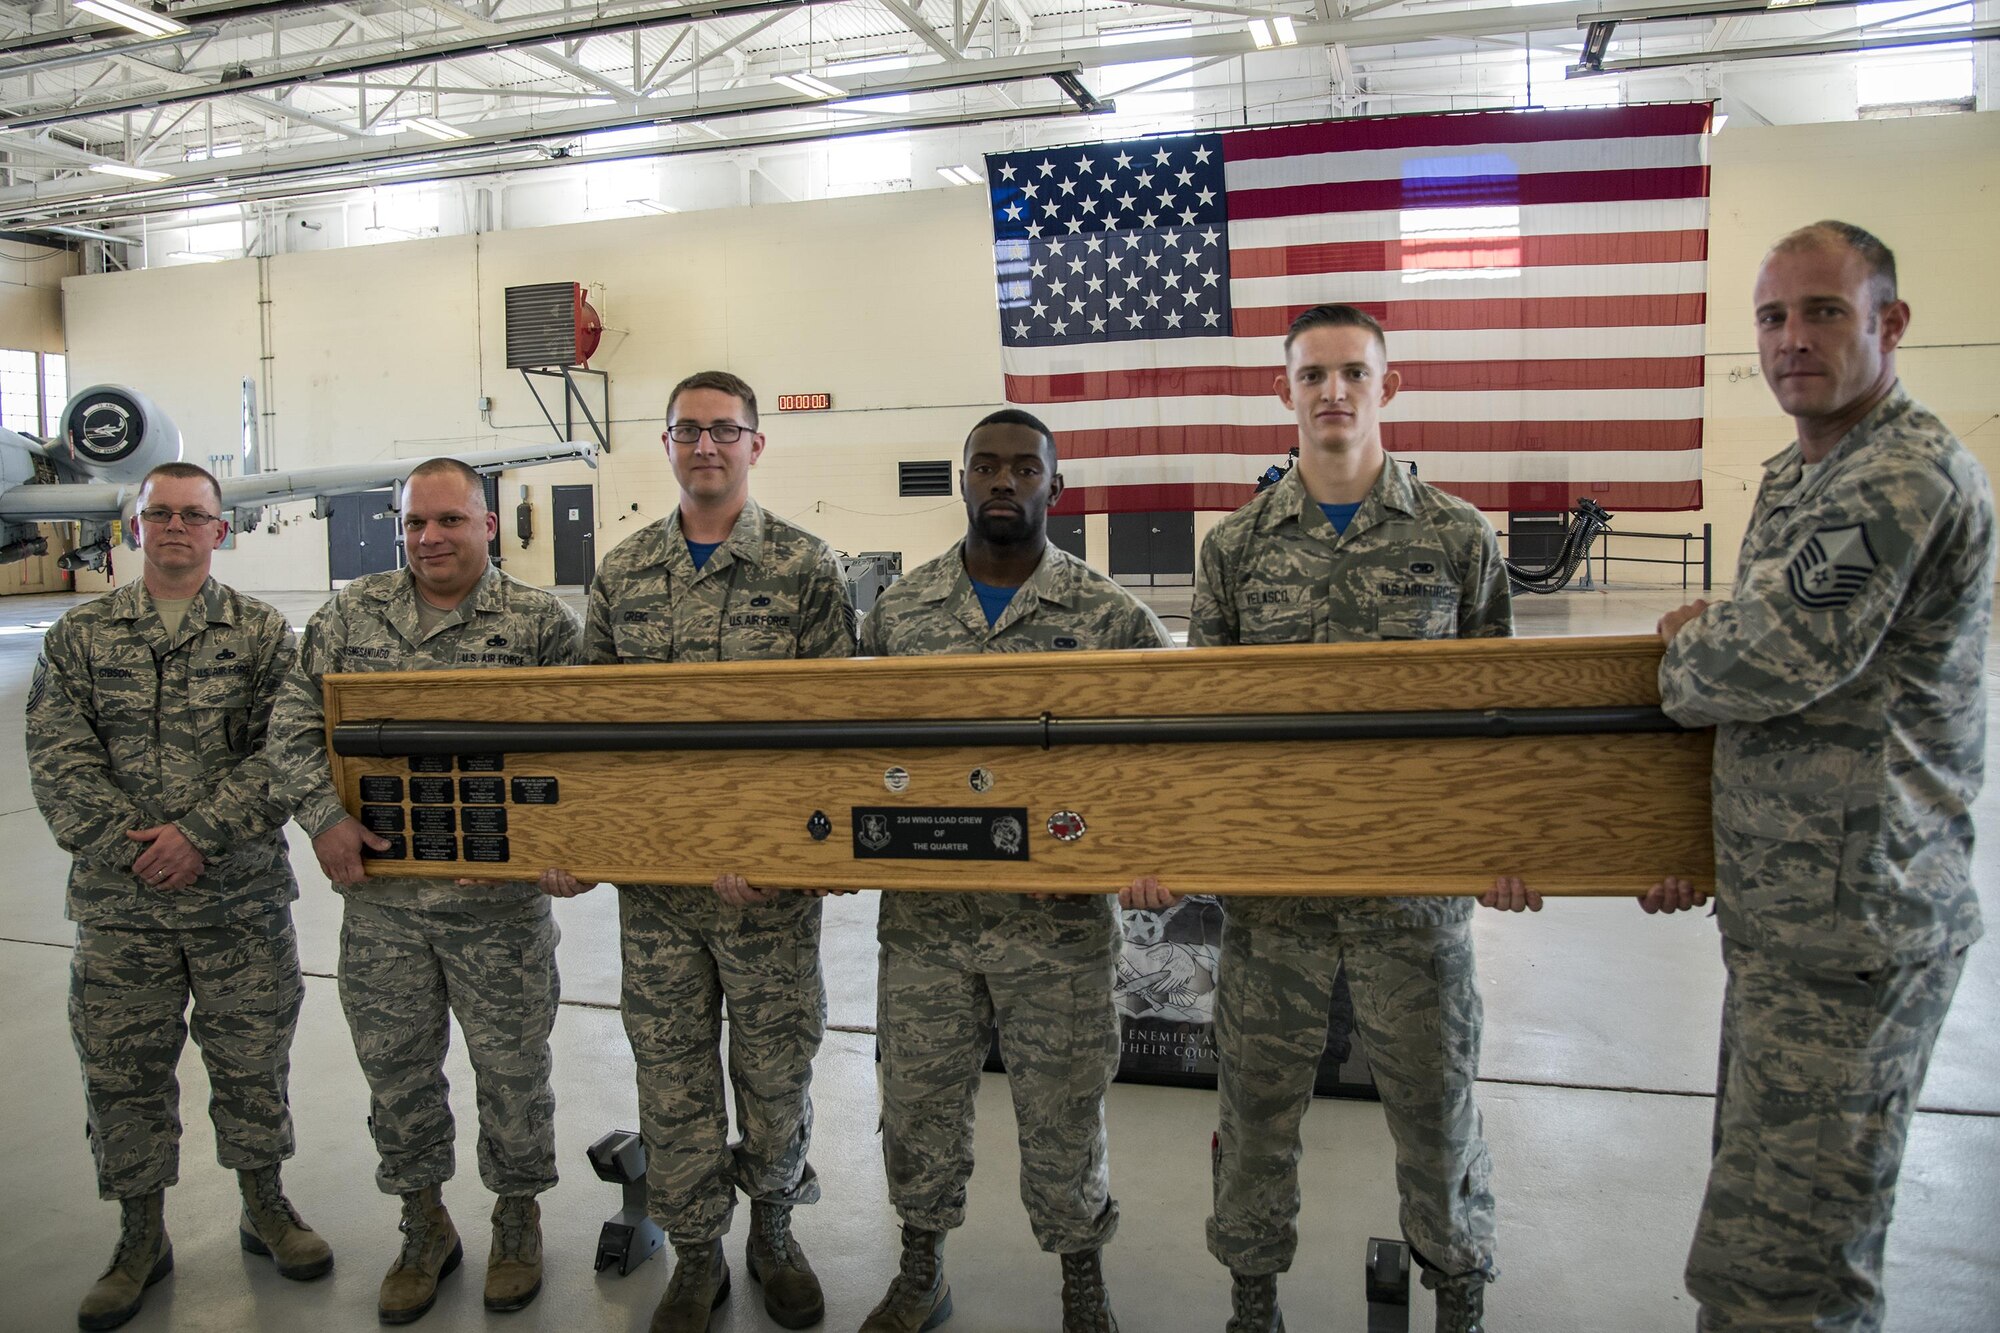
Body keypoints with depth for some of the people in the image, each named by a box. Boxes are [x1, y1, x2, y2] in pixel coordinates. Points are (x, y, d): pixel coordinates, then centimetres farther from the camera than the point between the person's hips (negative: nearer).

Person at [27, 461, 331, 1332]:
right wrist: (131, 846, -14)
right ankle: (141, 1238, 27)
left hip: (243, 899, -1)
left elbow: (280, 752, -7)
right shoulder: (79, 638, 6)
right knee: (121, 1068, 9)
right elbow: (57, 757, -3)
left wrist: (199, 834, -17)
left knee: (253, 1058, 11)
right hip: (118, 904, 1)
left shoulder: (263, 634, 2)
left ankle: (264, 1206, 31)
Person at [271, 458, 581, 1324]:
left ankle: (517, 1215, 32)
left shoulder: (539, 620, -3)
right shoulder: (351, 614, 6)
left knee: (512, 1065, 9)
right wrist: (323, 815, -9)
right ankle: (424, 1222, 34)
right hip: (380, 895, 3)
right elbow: (298, 722, 4)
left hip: (498, 900, -2)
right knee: (396, 1065, 14)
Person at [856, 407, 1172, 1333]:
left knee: (1063, 1112, 10)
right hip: (922, 913, 2)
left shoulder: (1111, 616, -4)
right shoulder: (899, 610, 4)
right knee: (918, 1101, 15)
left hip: (1059, 918, -2)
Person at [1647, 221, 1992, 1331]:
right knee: (1785, 1213, 23)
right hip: (1784, 911, 10)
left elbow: (1767, 661, -24)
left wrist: (1683, 648, 0)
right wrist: (1701, 843, 16)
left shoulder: (1907, 478, -17)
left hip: (1848, 933, -10)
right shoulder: (1793, 477, 16)